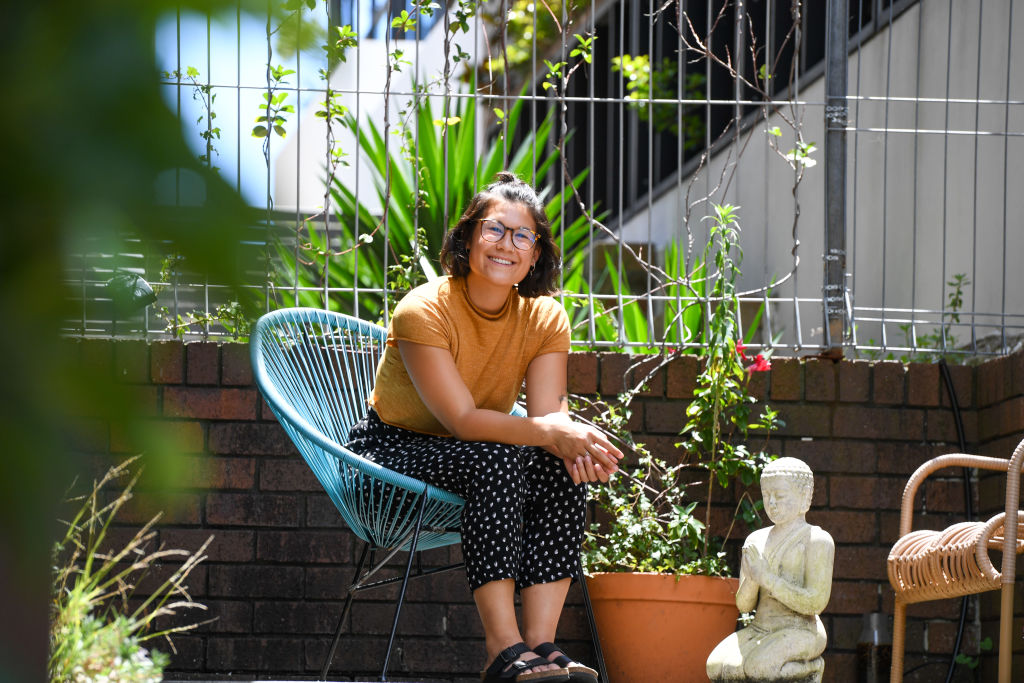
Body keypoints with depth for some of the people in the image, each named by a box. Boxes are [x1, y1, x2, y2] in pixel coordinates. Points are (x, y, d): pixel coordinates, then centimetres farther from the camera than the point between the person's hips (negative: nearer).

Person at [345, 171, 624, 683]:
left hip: (479, 464, 6)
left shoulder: (545, 320, -2)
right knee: (495, 461, -34)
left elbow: (549, 412, -12)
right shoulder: (423, 312, -20)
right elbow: (461, 419, -27)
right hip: (389, 453, -6)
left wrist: (577, 444, -37)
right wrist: (553, 435, -38)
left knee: (561, 470, -24)